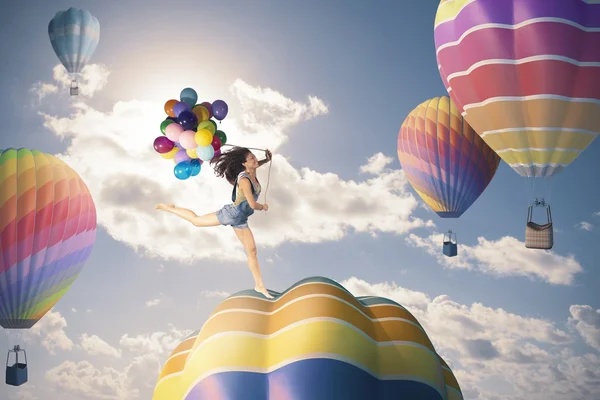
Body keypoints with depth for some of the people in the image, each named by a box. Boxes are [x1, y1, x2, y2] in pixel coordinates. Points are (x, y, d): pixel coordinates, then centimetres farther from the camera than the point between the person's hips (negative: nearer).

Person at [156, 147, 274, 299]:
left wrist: (267, 160, 10)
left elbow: (256, 164, 27)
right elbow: (253, 204, -31)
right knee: (196, 220, 10)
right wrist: (263, 207, -10)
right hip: (231, 214, -7)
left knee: (252, 251, 6)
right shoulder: (244, 180, -28)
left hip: (240, 219, 7)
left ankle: (259, 285, 13)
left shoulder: (252, 172, -1)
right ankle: (169, 208, 33)